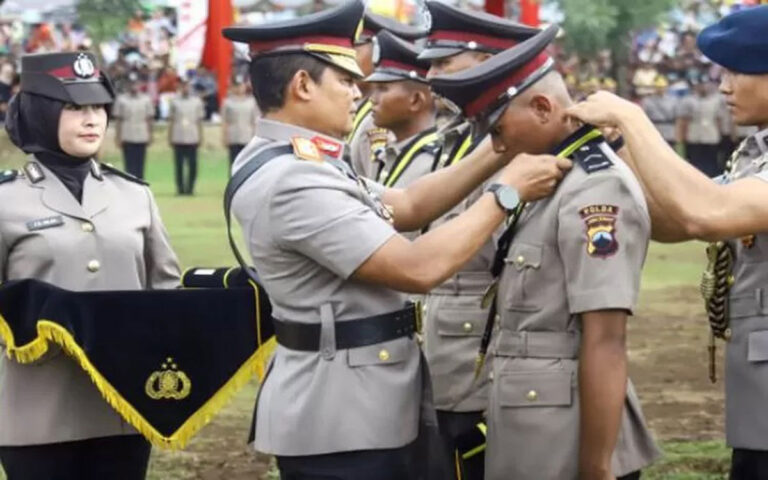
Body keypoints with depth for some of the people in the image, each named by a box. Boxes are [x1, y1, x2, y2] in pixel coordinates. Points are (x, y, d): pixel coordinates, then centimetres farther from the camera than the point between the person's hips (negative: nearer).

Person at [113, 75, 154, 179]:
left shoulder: (146, 99, 7)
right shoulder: (121, 99, 2)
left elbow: (149, 119, 9)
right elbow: (118, 119, 1)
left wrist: (150, 135, 3)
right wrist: (118, 137, -4)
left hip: (142, 138, 2)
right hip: (127, 138, -2)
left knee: (140, 165, 4)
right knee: (129, 165, -3)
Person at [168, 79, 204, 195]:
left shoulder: (197, 101, 7)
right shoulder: (175, 101, 6)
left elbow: (199, 121, 10)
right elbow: (171, 121, 10)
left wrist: (200, 137, 6)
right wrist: (170, 137, 7)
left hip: (192, 139, 0)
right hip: (178, 139, 0)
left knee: (192, 166, -3)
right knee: (179, 166, 0)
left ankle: (190, 188, 5)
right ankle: (180, 188, 5)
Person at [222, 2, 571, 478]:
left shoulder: (297, 162, 9)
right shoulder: (290, 180, -23)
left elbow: (406, 206, 13)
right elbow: (418, 268, -24)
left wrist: (499, 152, 6)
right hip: (339, 420, -10)